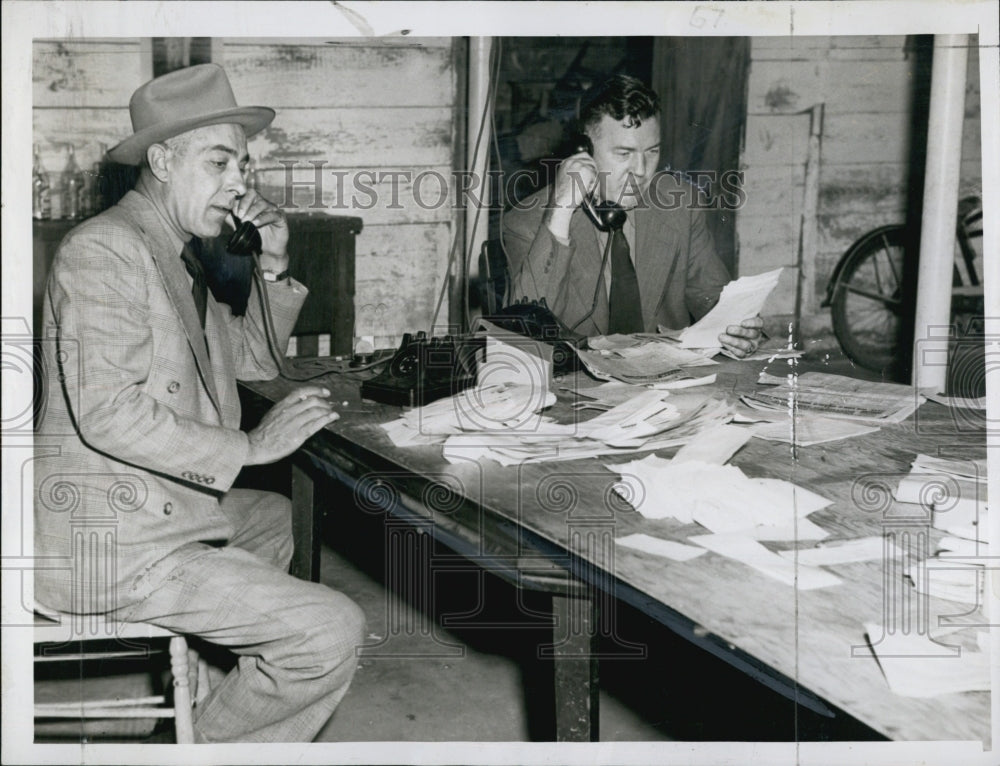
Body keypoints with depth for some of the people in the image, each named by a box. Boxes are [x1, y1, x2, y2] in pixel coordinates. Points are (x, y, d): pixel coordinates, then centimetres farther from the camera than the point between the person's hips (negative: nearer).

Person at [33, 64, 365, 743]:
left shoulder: (175, 253, 14)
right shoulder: (105, 249, -17)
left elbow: (253, 359, 22)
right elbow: (108, 413, -27)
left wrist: (274, 267, 6)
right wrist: (250, 445, -20)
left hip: (162, 509, 11)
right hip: (111, 542, -11)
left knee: (277, 515, 36)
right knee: (334, 632, -16)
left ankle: (220, 697, 41)